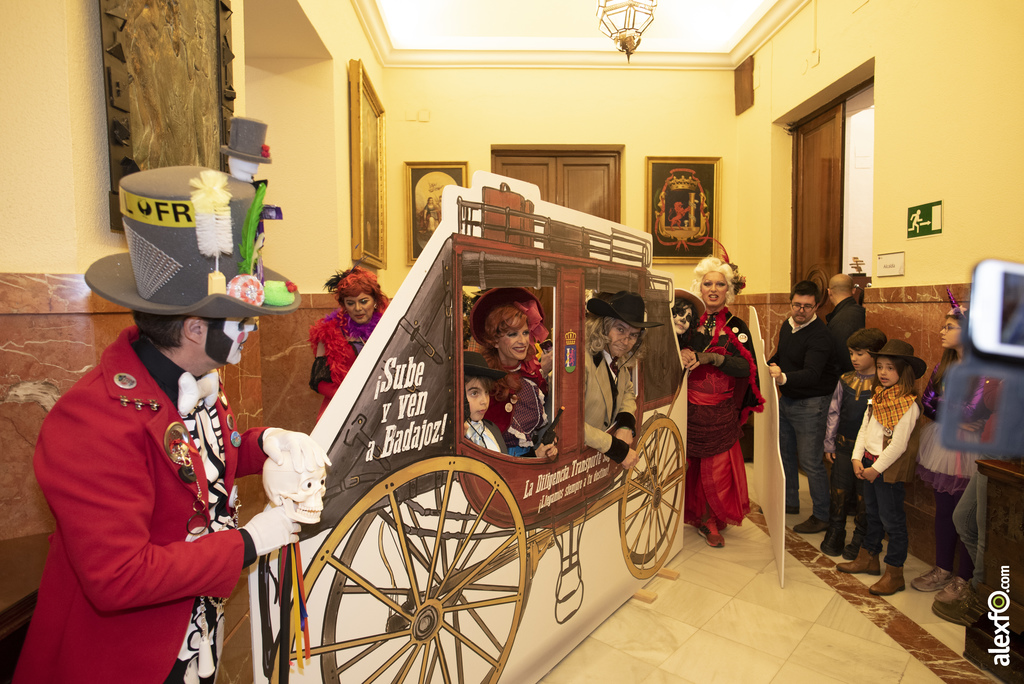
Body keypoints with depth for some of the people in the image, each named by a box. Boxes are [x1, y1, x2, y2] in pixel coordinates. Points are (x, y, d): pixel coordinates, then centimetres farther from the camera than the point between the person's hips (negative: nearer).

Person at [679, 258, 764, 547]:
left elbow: (747, 368, -9)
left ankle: (710, 521, 23)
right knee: (689, 465, 5)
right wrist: (681, 354, -14)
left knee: (717, 468, 3)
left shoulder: (736, 327, 1)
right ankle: (696, 516, 27)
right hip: (690, 408, 1)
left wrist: (712, 358, -21)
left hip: (721, 412, -1)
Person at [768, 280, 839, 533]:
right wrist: (769, 366, 4)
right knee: (784, 453, 18)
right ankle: (790, 502, 35)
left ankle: (822, 515, 14)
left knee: (810, 462, -2)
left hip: (811, 403, -8)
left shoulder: (819, 336, -21)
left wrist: (784, 377, -49)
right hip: (786, 399, 9)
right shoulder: (787, 325, 5)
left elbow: (811, 374, -33)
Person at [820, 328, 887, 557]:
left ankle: (860, 539, 26)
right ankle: (835, 533, 29)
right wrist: (829, 443, 8)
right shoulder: (846, 380, 3)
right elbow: (834, 413, 8)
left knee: (865, 495, 8)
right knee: (839, 490, 12)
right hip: (844, 446, 4)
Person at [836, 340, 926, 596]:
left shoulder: (908, 404, -18)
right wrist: (857, 458, 0)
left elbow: (899, 444, -20)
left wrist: (876, 468, -15)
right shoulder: (878, 396, 6)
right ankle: (868, 558, 36)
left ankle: (894, 574, 15)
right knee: (872, 513, 20)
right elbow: (864, 428, 8)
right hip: (868, 461, 8)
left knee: (892, 519, 3)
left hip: (889, 468, -8)